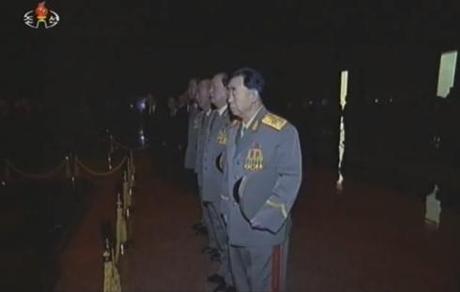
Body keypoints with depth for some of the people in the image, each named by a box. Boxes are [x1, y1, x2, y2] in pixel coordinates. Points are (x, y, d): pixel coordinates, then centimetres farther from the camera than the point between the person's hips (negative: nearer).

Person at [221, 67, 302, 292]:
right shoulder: (233, 129, 9)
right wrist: (226, 210, 10)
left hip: (265, 230, -6)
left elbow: (290, 179, -17)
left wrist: (263, 221, -19)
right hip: (236, 228, 7)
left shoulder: (282, 131, -15)